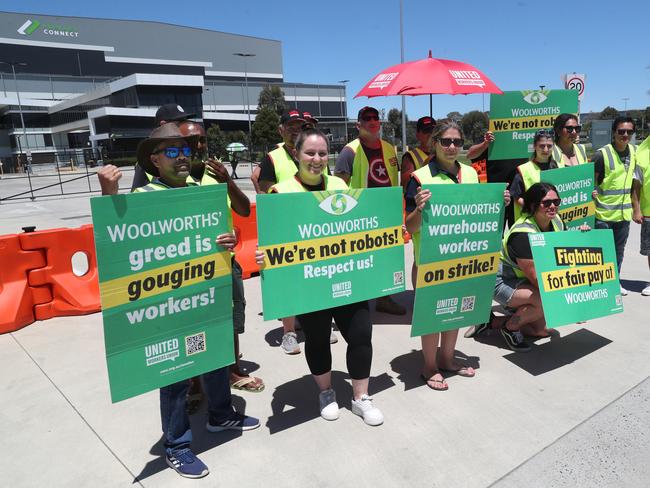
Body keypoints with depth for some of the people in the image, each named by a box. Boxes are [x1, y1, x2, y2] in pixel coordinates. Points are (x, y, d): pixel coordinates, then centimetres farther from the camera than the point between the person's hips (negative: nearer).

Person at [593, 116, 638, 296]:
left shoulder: (634, 151, 5)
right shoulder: (602, 154, -14)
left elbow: (632, 179, 17)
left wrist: (635, 207, 14)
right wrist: (592, 194, -27)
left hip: (624, 212, 6)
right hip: (604, 213, -6)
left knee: (619, 250, 17)